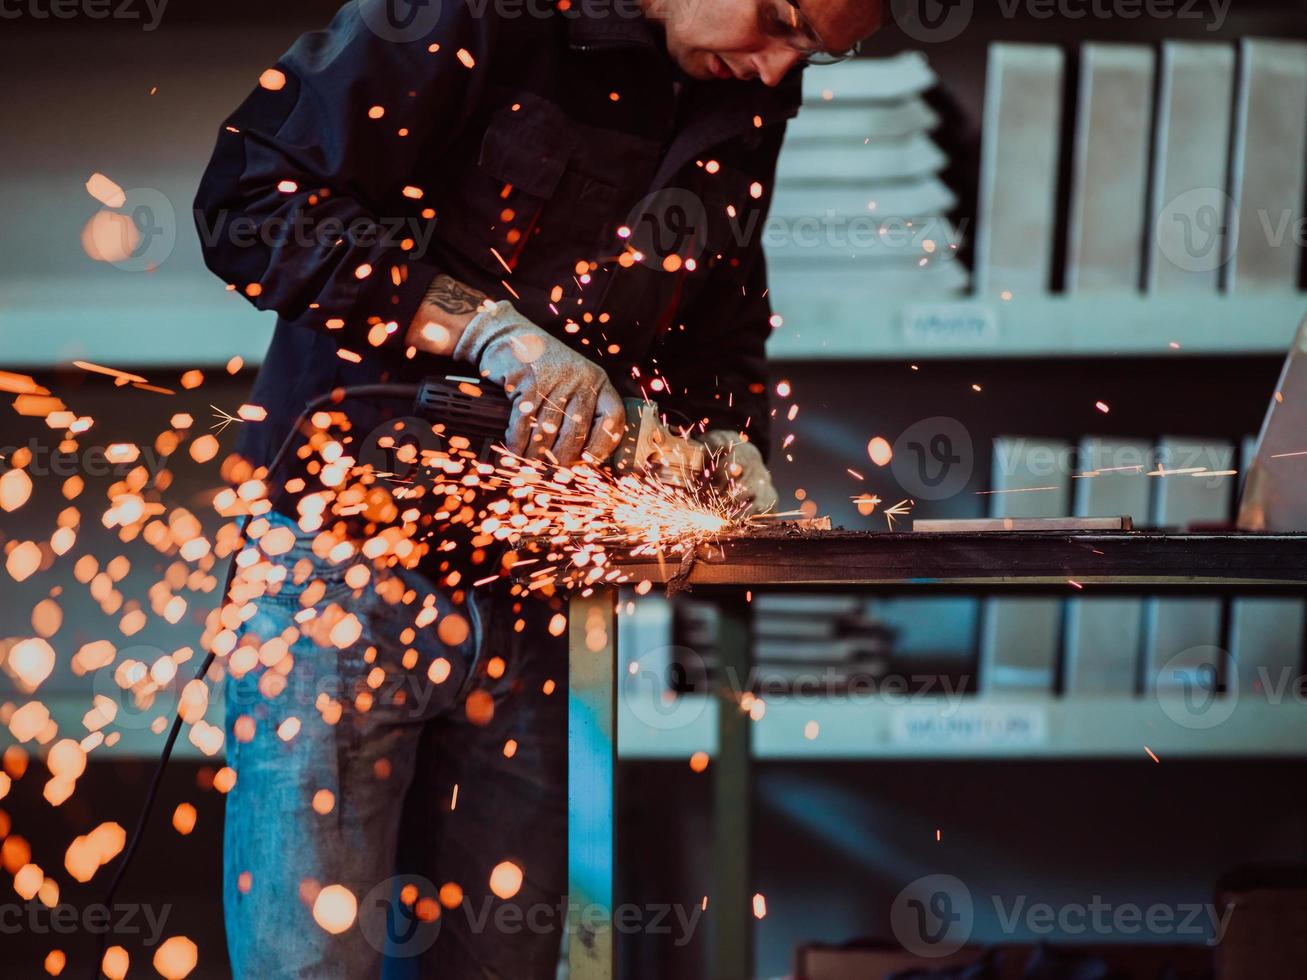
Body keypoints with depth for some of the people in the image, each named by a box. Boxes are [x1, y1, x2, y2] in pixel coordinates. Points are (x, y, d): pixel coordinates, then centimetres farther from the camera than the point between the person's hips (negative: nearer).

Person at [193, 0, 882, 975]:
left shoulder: (753, 98, 7)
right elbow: (250, 202, -16)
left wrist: (724, 437, 0)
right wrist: (486, 326, -24)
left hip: (538, 598, 6)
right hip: (350, 560, -5)